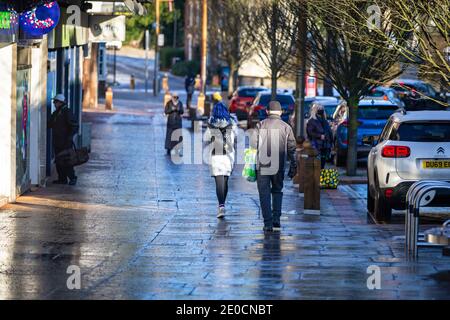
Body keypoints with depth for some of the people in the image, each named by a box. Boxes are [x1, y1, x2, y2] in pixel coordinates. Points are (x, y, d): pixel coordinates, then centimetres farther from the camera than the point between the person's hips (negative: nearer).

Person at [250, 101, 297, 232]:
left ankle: (268, 223, -1)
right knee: (277, 191, 19)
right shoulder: (286, 127, 1)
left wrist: (252, 164, 11)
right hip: (278, 167, 1)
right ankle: (276, 219, 8)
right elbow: (292, 148, 1)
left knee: (264, 194, 5)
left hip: (262, 166, -1)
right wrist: (293, 166, 8)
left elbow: (253, 144, -1)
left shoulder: (260, 125, 0)